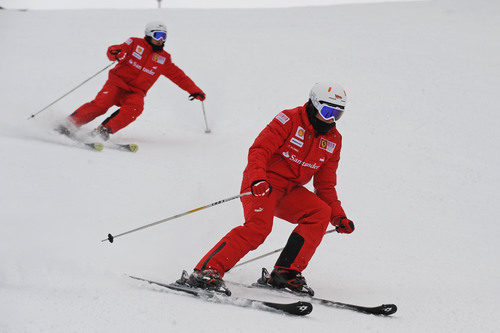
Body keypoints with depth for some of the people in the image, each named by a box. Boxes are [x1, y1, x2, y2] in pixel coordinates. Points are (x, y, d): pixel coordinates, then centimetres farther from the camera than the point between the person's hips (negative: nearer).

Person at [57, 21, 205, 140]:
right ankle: (68, 125, -21)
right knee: (100, 104, -26)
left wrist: (195, 90, 14)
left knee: (134, 108, -31)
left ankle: (104, 130, -36)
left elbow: (179, 76, 21)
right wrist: (115, 53, -29)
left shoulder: (164, 59, 15)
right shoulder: (135, 43, 4)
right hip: (118, 83, -3)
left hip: (135, 92, 3)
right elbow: (113, 50, -4)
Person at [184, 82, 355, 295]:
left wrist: (338, 216, 4)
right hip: (262, 185, -7)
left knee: (320, 213, -18)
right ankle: (207, 270, -33)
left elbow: (325, 185, 15)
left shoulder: (333, 140, 9)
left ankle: (286, 273, -15)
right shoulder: (289, 120, -9)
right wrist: (258, 178, -35)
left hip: (291, 191, 7)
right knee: (259, 225, -30)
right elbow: (259, 150, -17)